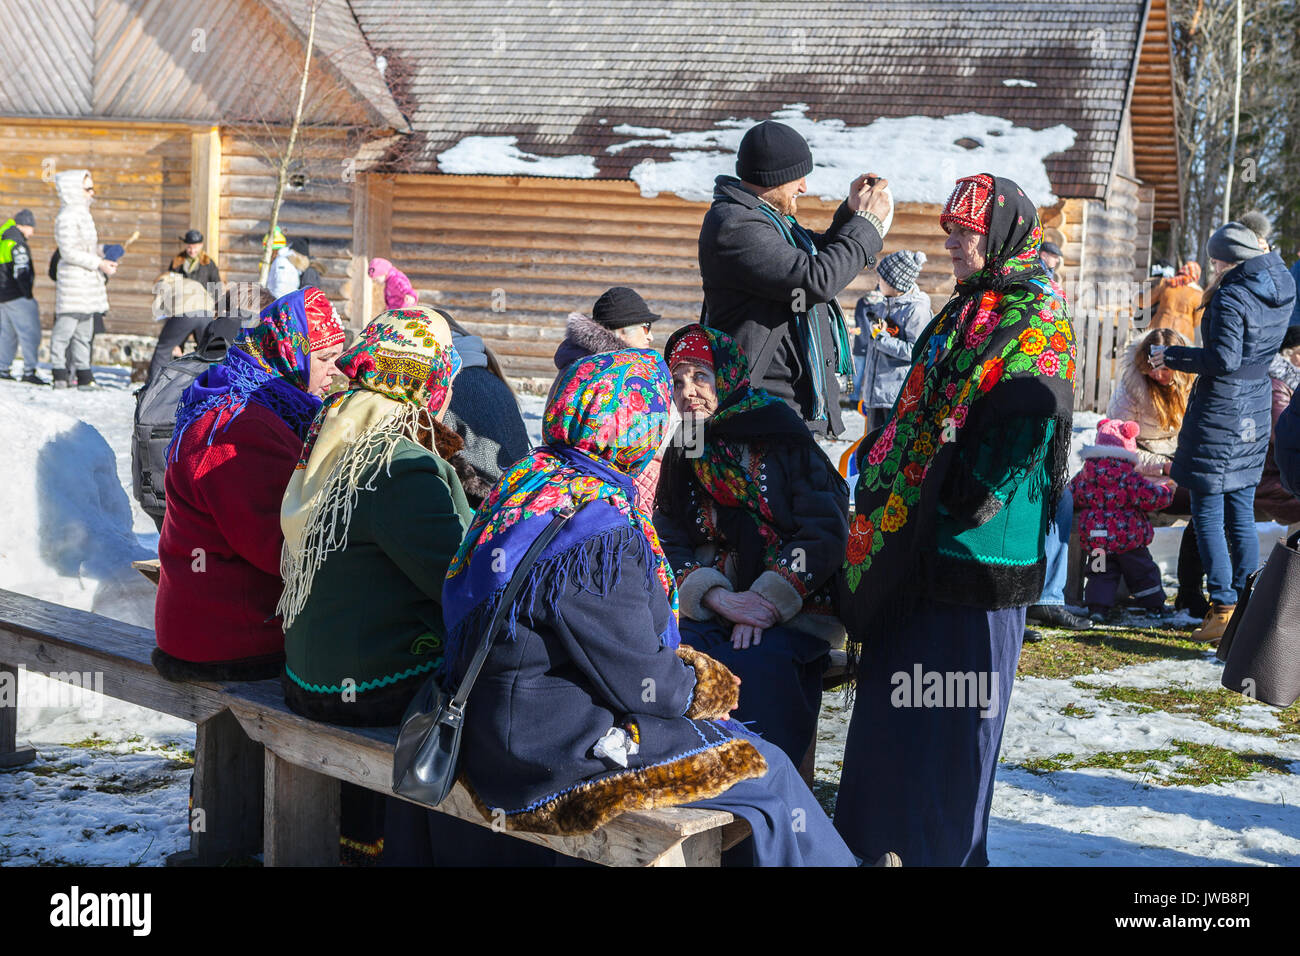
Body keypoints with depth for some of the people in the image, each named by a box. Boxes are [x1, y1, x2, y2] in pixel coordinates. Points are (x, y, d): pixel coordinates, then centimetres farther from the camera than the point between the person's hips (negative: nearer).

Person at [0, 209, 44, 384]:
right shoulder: (18, 245, -15)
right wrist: (29, 297, -13)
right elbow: (21, 273, -20)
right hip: (17, 297, -10)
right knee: (30, 333, -9)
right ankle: (29, 371, -15)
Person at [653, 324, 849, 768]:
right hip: (713, 610, 4)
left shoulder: (781, 438, -1)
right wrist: (720, 598, -13)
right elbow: (670, 548, 7)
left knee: (759, 662, -32)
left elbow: (824, 532, -6)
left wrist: (767, 602, -16)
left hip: (795, 611, -4)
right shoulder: (683, 456, 13)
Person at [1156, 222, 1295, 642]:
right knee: (1242, 513, 14)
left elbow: (1224, 359, -25)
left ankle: (1223, 608, -2)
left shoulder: (1232, 297, -19)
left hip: (1219, 411, -8)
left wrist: (1172, 356, -13)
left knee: (1208, 513, -1)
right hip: (1256, 408, 8)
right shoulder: (1283, 289, 5)